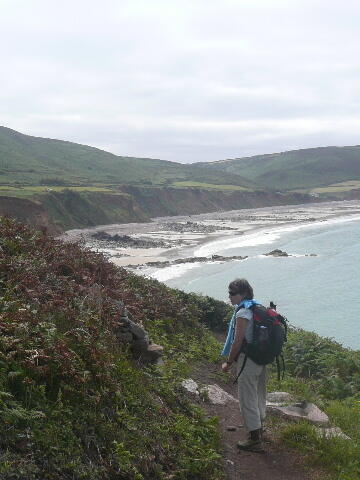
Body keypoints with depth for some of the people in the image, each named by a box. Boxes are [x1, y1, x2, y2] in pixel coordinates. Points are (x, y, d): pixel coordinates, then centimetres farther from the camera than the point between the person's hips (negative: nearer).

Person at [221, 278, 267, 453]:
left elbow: (238, 341, -21)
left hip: (247, 360, -10)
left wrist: (228, 363, -11)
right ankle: (259, 427, 41)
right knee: (258, 394, 23)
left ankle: (255, 440, 3)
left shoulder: (242, 313, -21)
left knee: (247, 399, -1)